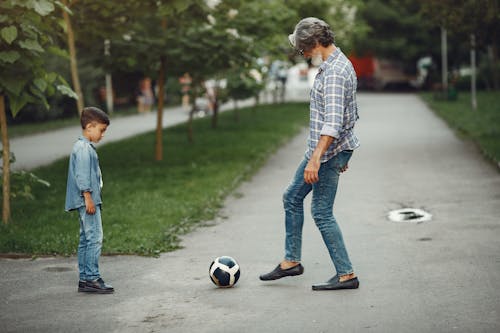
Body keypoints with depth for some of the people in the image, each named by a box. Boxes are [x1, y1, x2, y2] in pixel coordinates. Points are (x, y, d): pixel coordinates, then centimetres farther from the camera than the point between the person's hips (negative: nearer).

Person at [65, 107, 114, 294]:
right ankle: (92, 278, -11)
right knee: (95, 238, -11)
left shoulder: (84, 147, 20)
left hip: (88, 201, 11)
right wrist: (88, 196, -21)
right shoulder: (83, 148, -13)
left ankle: (84, 279, 14)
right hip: (87, 201, -11)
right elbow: (82, 174, -19)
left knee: (86, 239, 11)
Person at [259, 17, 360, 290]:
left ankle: (346, 275, 4)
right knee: (292, 198, 17)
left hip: (329, 151, -11)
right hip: (322, 148, 11)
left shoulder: (334, 72, -21)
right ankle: (291, 261, 26)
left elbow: (332, 122, -30)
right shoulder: (334, 65, 12)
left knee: (321, 212, -4)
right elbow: (350, 114, 20)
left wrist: (315, 159, -34)